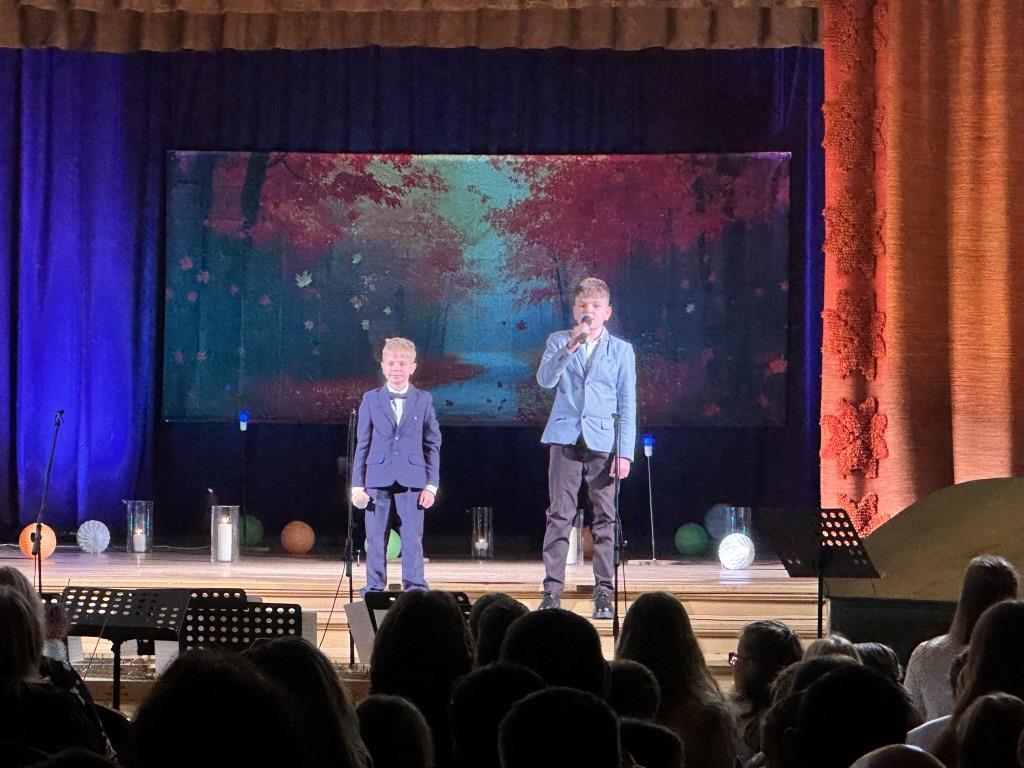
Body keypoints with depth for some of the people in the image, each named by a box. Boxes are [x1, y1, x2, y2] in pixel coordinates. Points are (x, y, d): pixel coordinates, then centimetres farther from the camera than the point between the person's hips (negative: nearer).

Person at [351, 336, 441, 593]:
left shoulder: (424, 400, 5)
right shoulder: (371, 399, 7)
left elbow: (433, 444, 6)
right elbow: (362, 444, 9)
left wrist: (431, 485, -1)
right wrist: (358, 484, 3)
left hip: (412, 478, -1)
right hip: (378, 477, 1)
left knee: (412, 537, -4)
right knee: (376, 538, 3)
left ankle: (415, 589, 1)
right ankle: (374, 589, 10)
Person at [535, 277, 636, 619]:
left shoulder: (621, 350, 9)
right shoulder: (559, 341, 10)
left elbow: (627, 406, 6)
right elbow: (545, 379, -7)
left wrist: (625, 452, -2)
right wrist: (570, 346, -18)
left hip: (603, 440, 0)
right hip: (565, 437, 0)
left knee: (605, 517, 0)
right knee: (559, 516, -3)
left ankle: (603, 590, 4)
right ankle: (552, 588, -1)